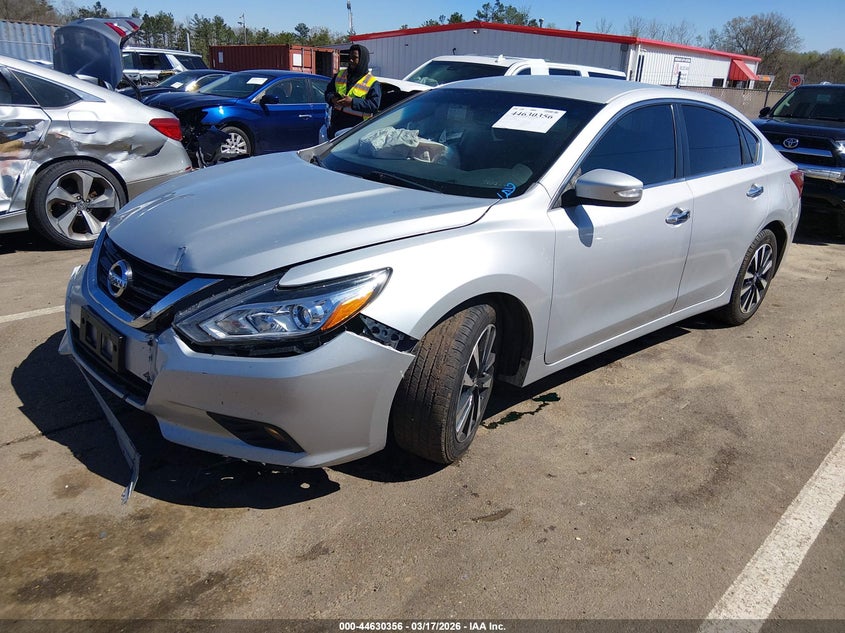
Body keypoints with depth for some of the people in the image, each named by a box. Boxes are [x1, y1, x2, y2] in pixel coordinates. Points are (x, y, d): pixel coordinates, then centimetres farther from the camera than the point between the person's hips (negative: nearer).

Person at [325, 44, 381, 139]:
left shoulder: (372, 83, -3)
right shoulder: (339, 75, 14)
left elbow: (374, 105, -14)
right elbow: (328, 92, 18)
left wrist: (353, 102, -25)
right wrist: (332, 99, -8)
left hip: (357, 130, -5)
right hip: (336, 127, 5)